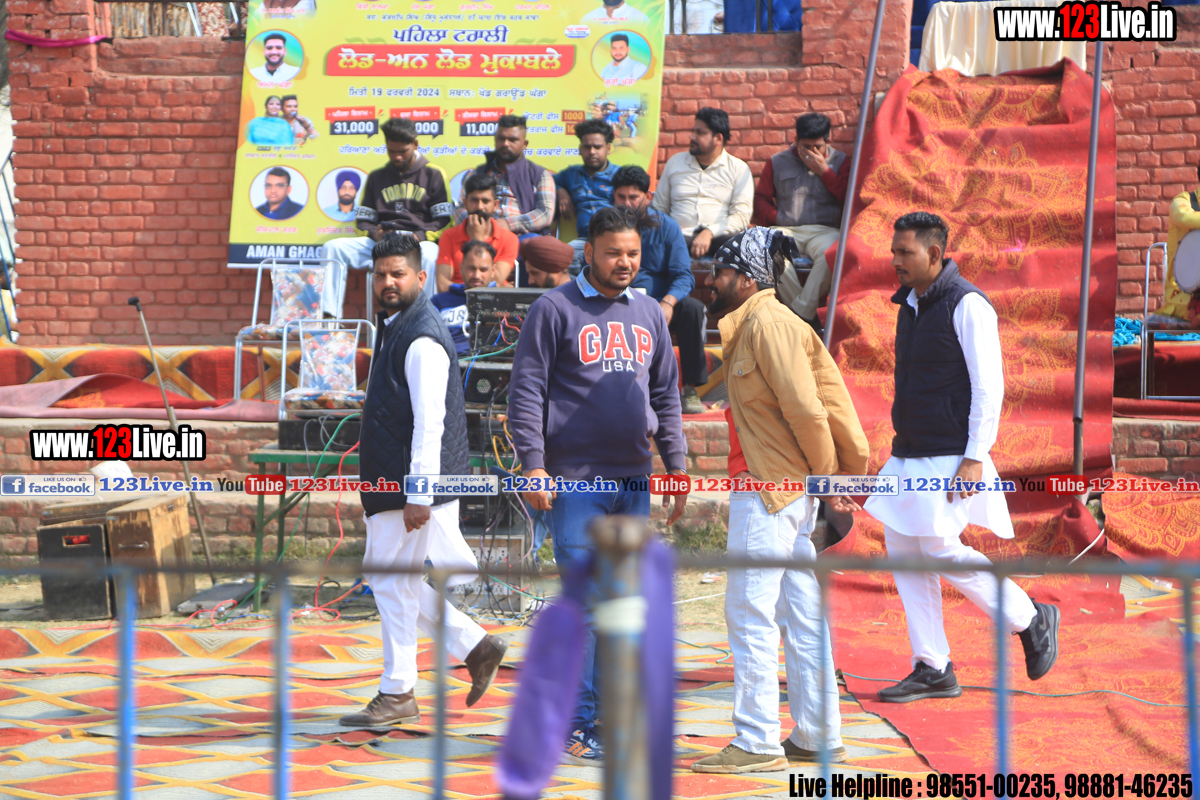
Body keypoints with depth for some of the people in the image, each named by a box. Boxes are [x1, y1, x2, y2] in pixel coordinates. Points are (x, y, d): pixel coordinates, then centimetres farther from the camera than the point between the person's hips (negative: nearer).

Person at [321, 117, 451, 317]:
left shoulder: (433, 174, 9)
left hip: (420, 242, -4)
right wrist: (374, 234, -5)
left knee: (427, 255, -41)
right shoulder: (377, 177, 22)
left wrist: (417, 237, -15)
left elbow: (445, 221, 2)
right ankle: (329, 316, -28)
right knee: (334, 247, -19)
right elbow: (363, 220, 20)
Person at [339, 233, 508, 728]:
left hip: (412, 483, -10)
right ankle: (475, 646, 19)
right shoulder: (393, 327, 16)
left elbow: (430, 422, -22)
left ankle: (397, 695, 4)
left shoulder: (422, 339, -16)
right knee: (387, 579, 14)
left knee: (393, 581, -4)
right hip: (389, 482, 10)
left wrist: (418, 495, -25)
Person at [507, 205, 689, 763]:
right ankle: (576, 723, -6)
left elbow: (666, 395, 20)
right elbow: (527, 390, -6)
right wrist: (533, 463, -14)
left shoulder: (648, 313, 14)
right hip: (576, 480, -5)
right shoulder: (555, 309, -3)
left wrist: (677, 465, 13)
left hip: (635, 481, 6)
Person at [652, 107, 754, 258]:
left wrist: (709, 233, -19)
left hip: (718, 240, -2)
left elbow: (741, 217, -1)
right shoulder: (675, 162, 20)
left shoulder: (739, 169, 11)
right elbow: (659, 209, 20)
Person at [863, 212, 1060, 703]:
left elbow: (989, 386, -16)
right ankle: (933, 670, 8)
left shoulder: (967, 305, -13)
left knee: (940, 548, -12)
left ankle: (1031, 620, 7)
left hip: (950, 455, -9)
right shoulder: (909, 304, 14)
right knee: (903, 550, 4)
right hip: (909, 453, 9)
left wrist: (974, 459, -21)